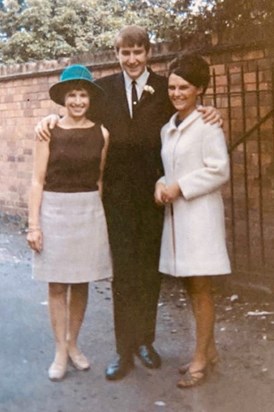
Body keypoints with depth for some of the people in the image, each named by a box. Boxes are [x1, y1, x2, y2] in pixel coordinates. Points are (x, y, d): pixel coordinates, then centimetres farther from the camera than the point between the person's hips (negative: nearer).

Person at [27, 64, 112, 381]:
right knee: (57, 284, 4)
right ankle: (61, 350, 16)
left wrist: (99, 214, 8)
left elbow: (100, 179, 10)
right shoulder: (48, 130, -5)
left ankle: (73, 344, 26)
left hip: (89, 212, 2)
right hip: (54, 210, -2)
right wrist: (33, 223, -9)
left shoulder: (101, 133, 1)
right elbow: (38, 181, -5)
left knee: (81, 282, 10)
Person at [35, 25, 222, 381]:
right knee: (123, 270, 3)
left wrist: (208, 113, -15)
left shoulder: (166, 88, 3)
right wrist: (53, 117, -13)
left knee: (149, 268, 11)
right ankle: (125, 349, 11)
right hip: (117, 192, 0)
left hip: (154, 190, 0)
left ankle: (145, 340, 26)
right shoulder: (103, 88, 6)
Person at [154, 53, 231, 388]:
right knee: (191, 287, 12)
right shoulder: (167, 129, 13)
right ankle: (208, 349, 27)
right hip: (175, 214, 7)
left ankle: (200, 358, 11)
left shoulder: (208, 123, -9)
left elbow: (220, 171, -14)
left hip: (200, 214, -7)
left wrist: (179, 187, -15)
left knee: (201, 288, 0)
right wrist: (161, 185, -2)